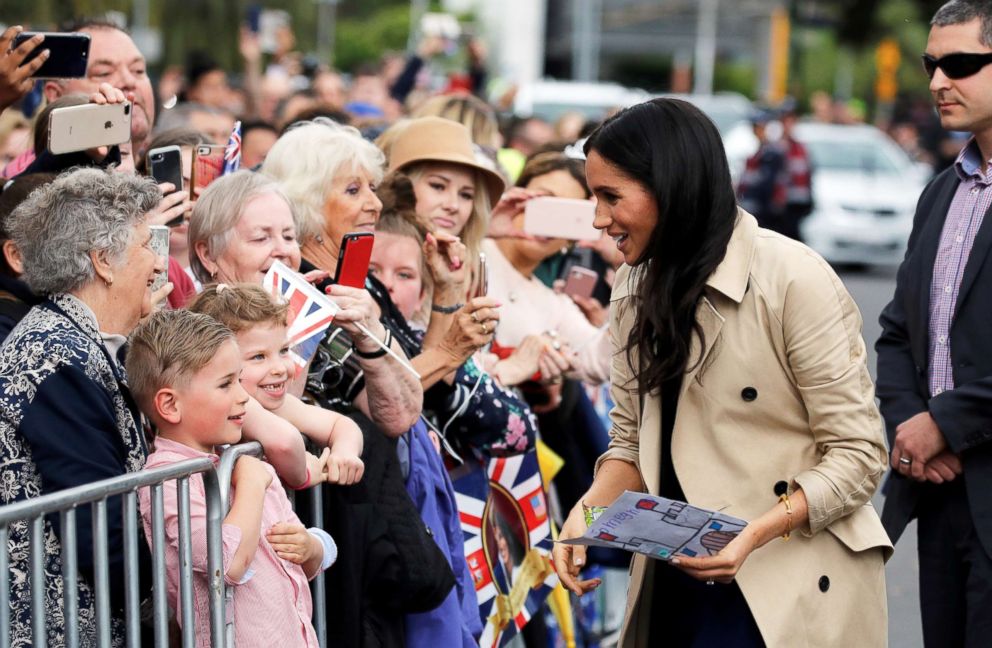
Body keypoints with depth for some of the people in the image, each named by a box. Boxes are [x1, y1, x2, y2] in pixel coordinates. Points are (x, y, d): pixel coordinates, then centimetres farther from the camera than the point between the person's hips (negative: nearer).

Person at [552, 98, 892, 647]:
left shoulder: (795, 281, -15)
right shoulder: (637, 289, 6)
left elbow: (857, 454, -14)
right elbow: (631, 440, 10)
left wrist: (753, 536, -25)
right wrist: (588, 509, -9)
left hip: (789, 589, -6)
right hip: (674, 584, 6)